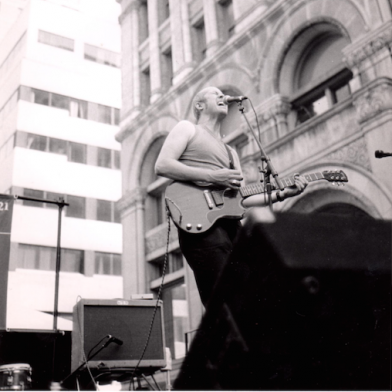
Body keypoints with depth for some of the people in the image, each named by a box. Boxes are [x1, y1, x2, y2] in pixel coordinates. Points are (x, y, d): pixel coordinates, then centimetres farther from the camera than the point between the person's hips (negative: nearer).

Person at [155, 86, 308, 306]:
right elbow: (162, 166, -5)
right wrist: (213, 176, -12)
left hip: (232, 226, 7)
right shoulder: (187, 128, 13)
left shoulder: (230, 151, 31)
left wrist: (282, 194, 10)